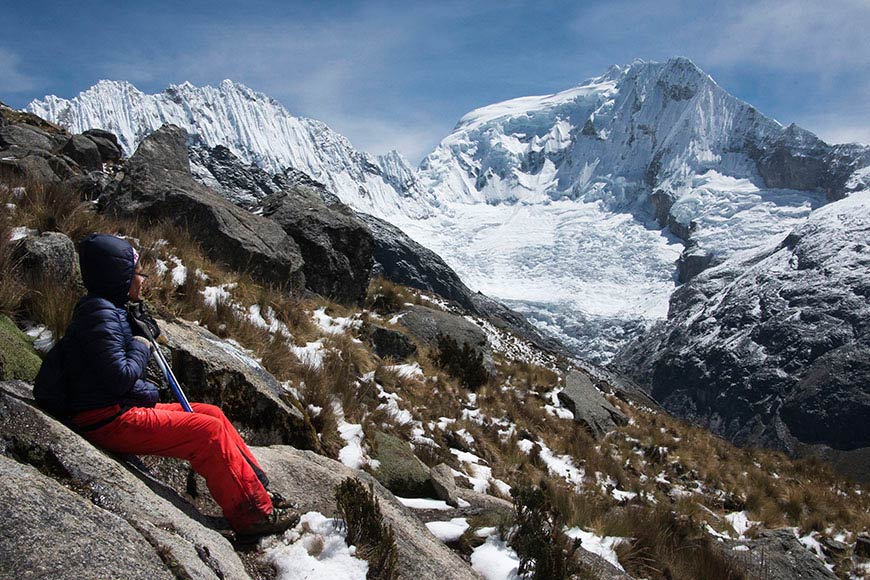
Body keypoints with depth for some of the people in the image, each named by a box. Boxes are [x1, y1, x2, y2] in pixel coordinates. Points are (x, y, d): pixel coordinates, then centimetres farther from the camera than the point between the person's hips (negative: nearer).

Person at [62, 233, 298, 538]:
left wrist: (143, 327, 7)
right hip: (110, 420, -11)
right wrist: (141, 347, -9)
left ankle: (258, 488, 10)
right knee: (209, 431, -16)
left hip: (128, 409, 11)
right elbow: (120, 378, -25)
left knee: (212, 413, 8)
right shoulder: (101, 315, -18)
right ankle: (254, 515, -9)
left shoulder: (111, 310, 14)